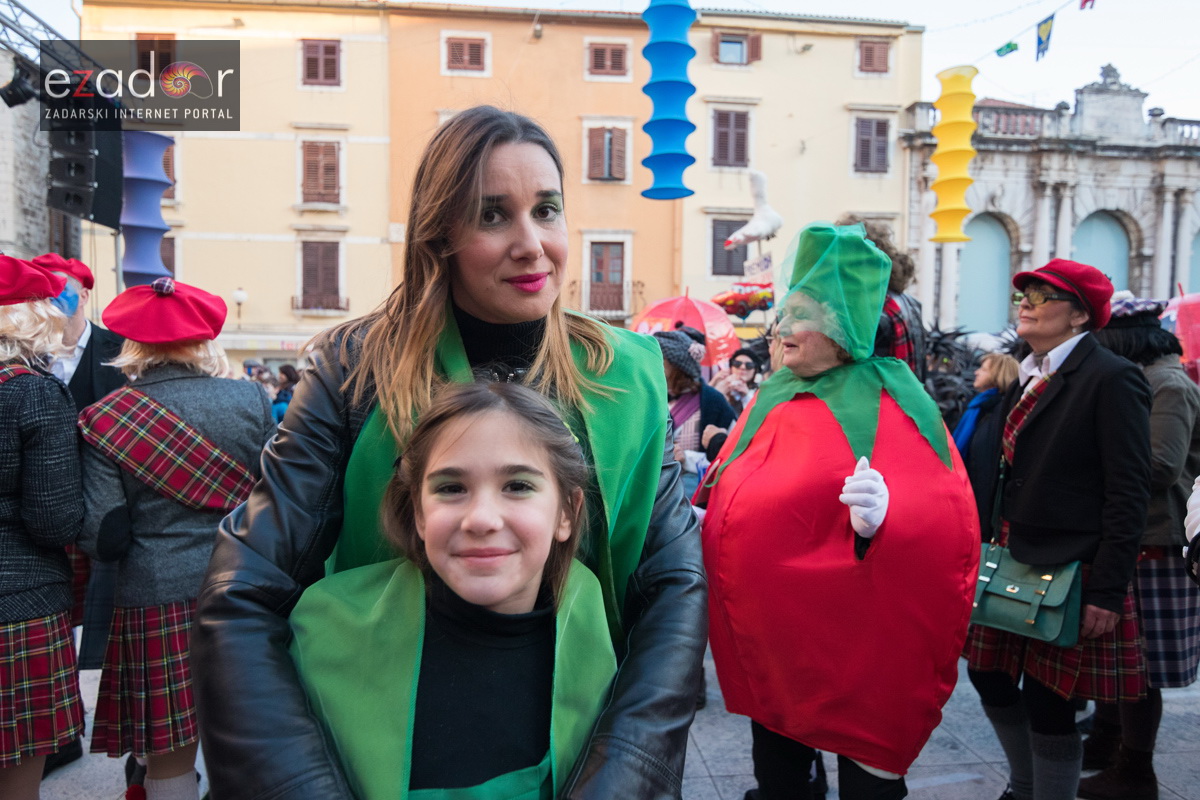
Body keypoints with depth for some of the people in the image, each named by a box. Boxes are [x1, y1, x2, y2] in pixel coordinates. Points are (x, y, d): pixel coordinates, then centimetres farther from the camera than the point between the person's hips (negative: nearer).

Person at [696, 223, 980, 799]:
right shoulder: (770, 398, 8)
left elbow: (946, 513, -20)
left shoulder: (886, 403, -12)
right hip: (766, 631, 6)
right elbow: (734, 491, 19)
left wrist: (881, 518, -38)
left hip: (851, 639, -6)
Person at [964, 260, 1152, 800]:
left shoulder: (1111, 378, -12)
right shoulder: (1027, 380, 11)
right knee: (990, 676, 15)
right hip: (1014, 563, 8)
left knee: (1048, 705, 1)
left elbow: (1128, 493, -16)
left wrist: (1108, 591, -19)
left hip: (1072, 574, -8)